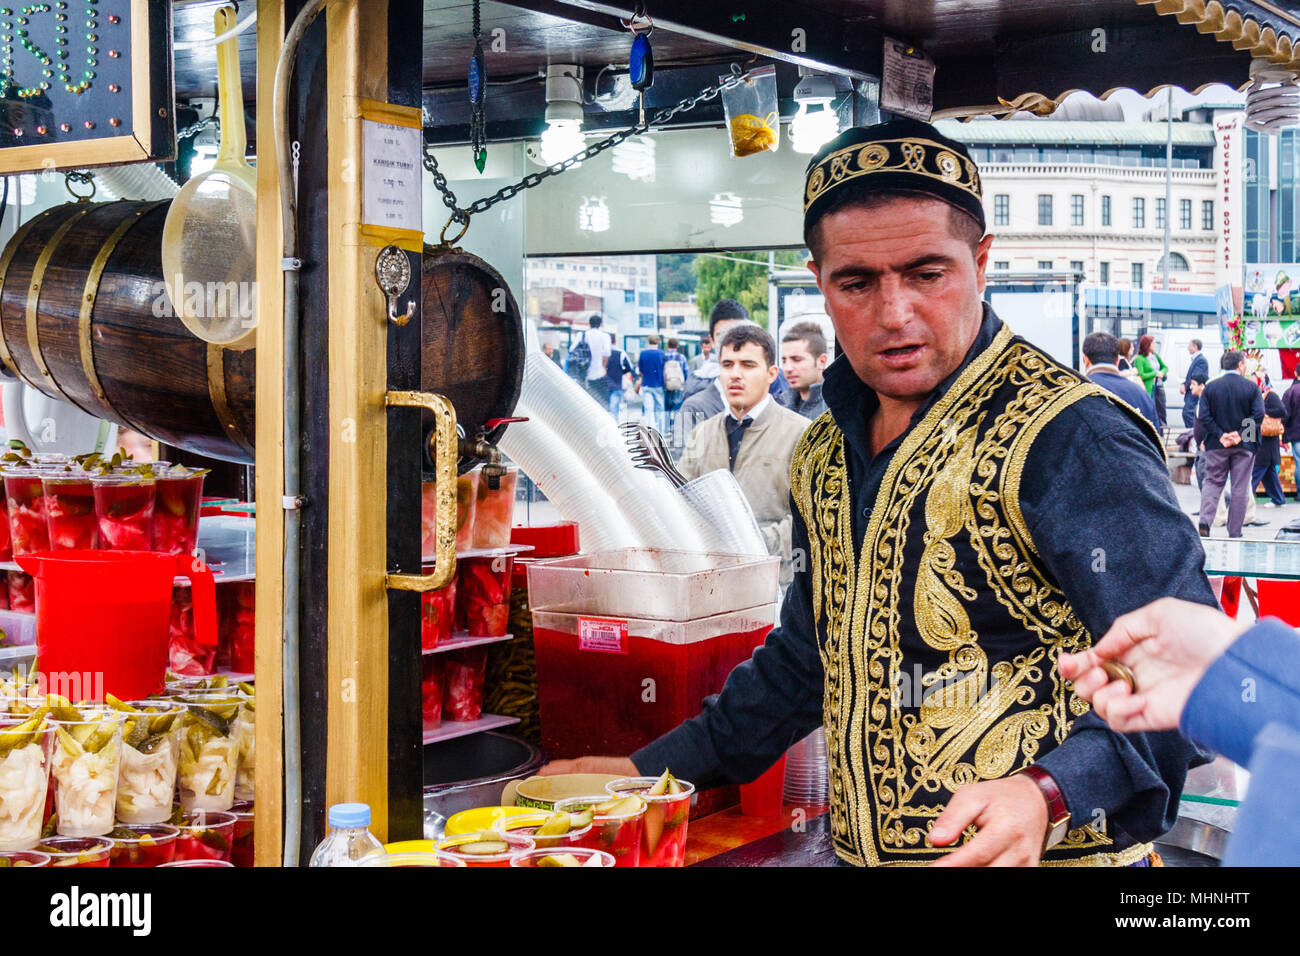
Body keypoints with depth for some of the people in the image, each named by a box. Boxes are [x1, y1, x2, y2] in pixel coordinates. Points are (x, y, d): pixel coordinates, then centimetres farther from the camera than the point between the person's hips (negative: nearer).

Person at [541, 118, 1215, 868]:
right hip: (861, 849, 7)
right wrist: (658, 767, 16)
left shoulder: (1070, 437, -17)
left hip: (1048, 856, -7)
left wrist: (1048, 794, -35)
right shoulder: (826, 454, 7)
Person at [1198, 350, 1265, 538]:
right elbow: (1258, 415, -12)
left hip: (1216, 445, 1)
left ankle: (1205, 521, -13)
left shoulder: (1211, 387, 1)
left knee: (1212, 482, 9)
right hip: (1245, 446, -1)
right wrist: (1241, 435, -11)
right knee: (1240, 488, 5)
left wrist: (1220, 435, -8)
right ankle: (1235, 533, 6)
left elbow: (1203, 416, -6)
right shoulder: (1251, 387, -3)